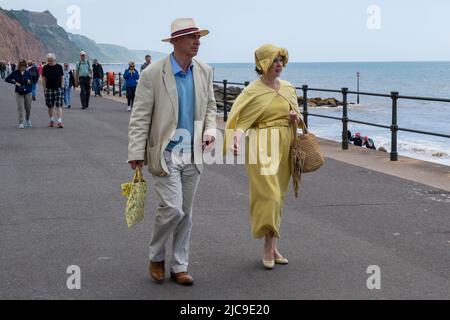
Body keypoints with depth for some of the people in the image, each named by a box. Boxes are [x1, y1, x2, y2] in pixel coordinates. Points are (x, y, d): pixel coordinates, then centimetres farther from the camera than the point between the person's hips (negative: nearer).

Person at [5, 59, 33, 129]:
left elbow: (31, 81, 15)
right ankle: (21, 123, -4)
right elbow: (7, 79, -2)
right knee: (20, 108, -8)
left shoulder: (27, 73, 1)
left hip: (27, 92, 2)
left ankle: (28, 119, 35)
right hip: (19, 93, -2)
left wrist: (30, 82, -8)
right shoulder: (15, 73, -4)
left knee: (28, 107, 8)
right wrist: (15, 82, -11)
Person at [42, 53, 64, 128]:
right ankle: (51, 121, 23)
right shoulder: (45, 68, 2)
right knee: (50, 106, 8)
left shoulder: (59, 67, 1)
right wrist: (44, 88, 2)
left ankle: (59, 122, -11)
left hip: (58, 89, -1)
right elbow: (44, 79, 6)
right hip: (49, 89, 1)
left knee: (59, 105, -8)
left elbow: (62, 78, 6)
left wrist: (62, 87, -1)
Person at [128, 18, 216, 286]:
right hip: (165, 154, -5)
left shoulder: (205, 72, 3)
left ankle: (180, 267, 22)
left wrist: (210, 131, -3)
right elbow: (140, 117, -8)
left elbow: (210, 107, 15)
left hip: (193, 154, 5)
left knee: (185, 213, 10)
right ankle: (157, 257, 15)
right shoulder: (153, 74, -11)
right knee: (172, 209, -11)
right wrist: (136, 152, -11)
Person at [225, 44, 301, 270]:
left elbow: (295, 117, 24)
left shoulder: (288, 89, 12)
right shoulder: (253, 91, -5)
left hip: (284, 147, 6)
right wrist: (236, 140, -32)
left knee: (278, 196, 9)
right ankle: (269, 246, -2)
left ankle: (272, 246, 17)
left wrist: (295, 117, 0)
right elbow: (242, 121, -13)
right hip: (263, 147, -6)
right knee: (268, 194, -14)